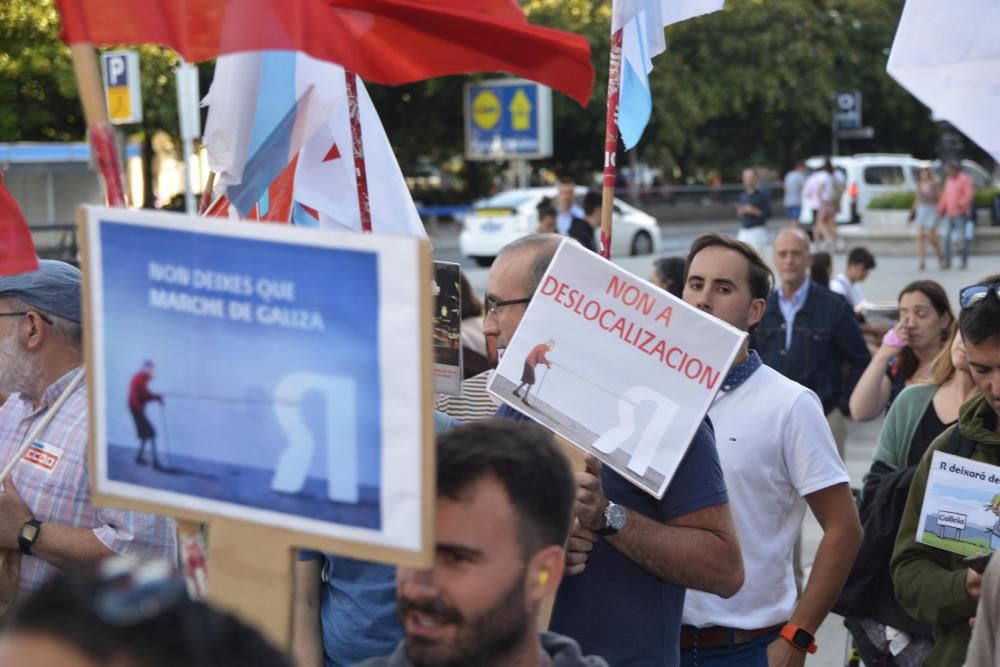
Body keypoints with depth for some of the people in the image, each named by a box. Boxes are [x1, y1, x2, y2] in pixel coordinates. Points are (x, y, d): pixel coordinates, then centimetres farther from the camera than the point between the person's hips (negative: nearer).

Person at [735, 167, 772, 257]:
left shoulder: (762, 196, -3)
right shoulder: (743, 196, 12)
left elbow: (768, 213, -8)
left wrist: (753, 211, -15)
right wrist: (741, 212, -5)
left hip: (757, 230, -5)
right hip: (744, 231, 5)